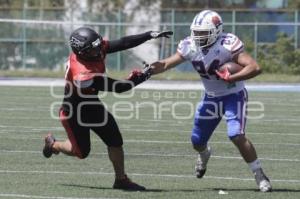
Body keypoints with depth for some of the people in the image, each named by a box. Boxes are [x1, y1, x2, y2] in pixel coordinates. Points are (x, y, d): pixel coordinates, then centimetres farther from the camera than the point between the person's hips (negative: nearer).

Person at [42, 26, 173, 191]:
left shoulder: (97, 49, -19)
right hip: (74, 112, -7)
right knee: (81, 151, 9)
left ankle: (121, 179, 11)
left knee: (115, 140, -1)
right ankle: (53, 144, 38)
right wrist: (137, 79, -31)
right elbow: (116, 87, -33)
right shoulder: (83, 75, -40)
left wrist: (150, 35, -24)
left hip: (91, 105, 7)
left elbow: (123, 44, -18)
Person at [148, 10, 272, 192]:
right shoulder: (190, 47, -11)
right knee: (197, 142, 13)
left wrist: (230, 78, -38)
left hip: (233, 95, -6)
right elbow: (166, 64, -5)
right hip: (211, 98, 6)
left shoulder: (227, 45, -27)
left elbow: (255, 68, -33)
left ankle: (260, 175, -11)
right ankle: (205, 154, 52)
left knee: (237, 136, -26)